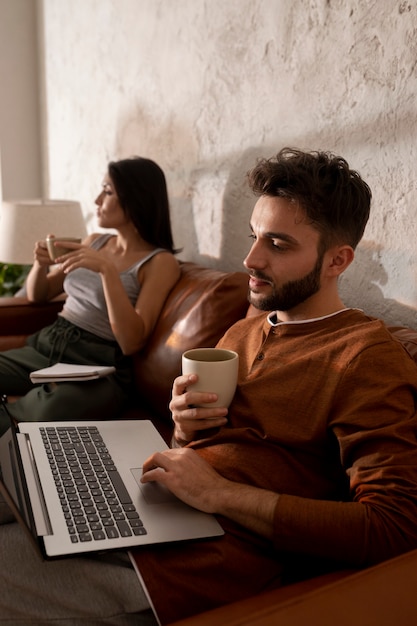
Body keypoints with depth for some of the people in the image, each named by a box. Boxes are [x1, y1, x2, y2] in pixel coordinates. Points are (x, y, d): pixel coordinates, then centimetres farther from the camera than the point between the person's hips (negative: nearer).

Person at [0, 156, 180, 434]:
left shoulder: (160, 262, -4)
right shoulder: (95, 241, 15)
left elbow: (131, 343, -15)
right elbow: (38, 295, 22)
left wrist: (107, 270, -23)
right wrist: (41, 264, 0)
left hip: (99, 368, -5)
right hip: (46, 346, 5)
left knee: (41, 416, -34)